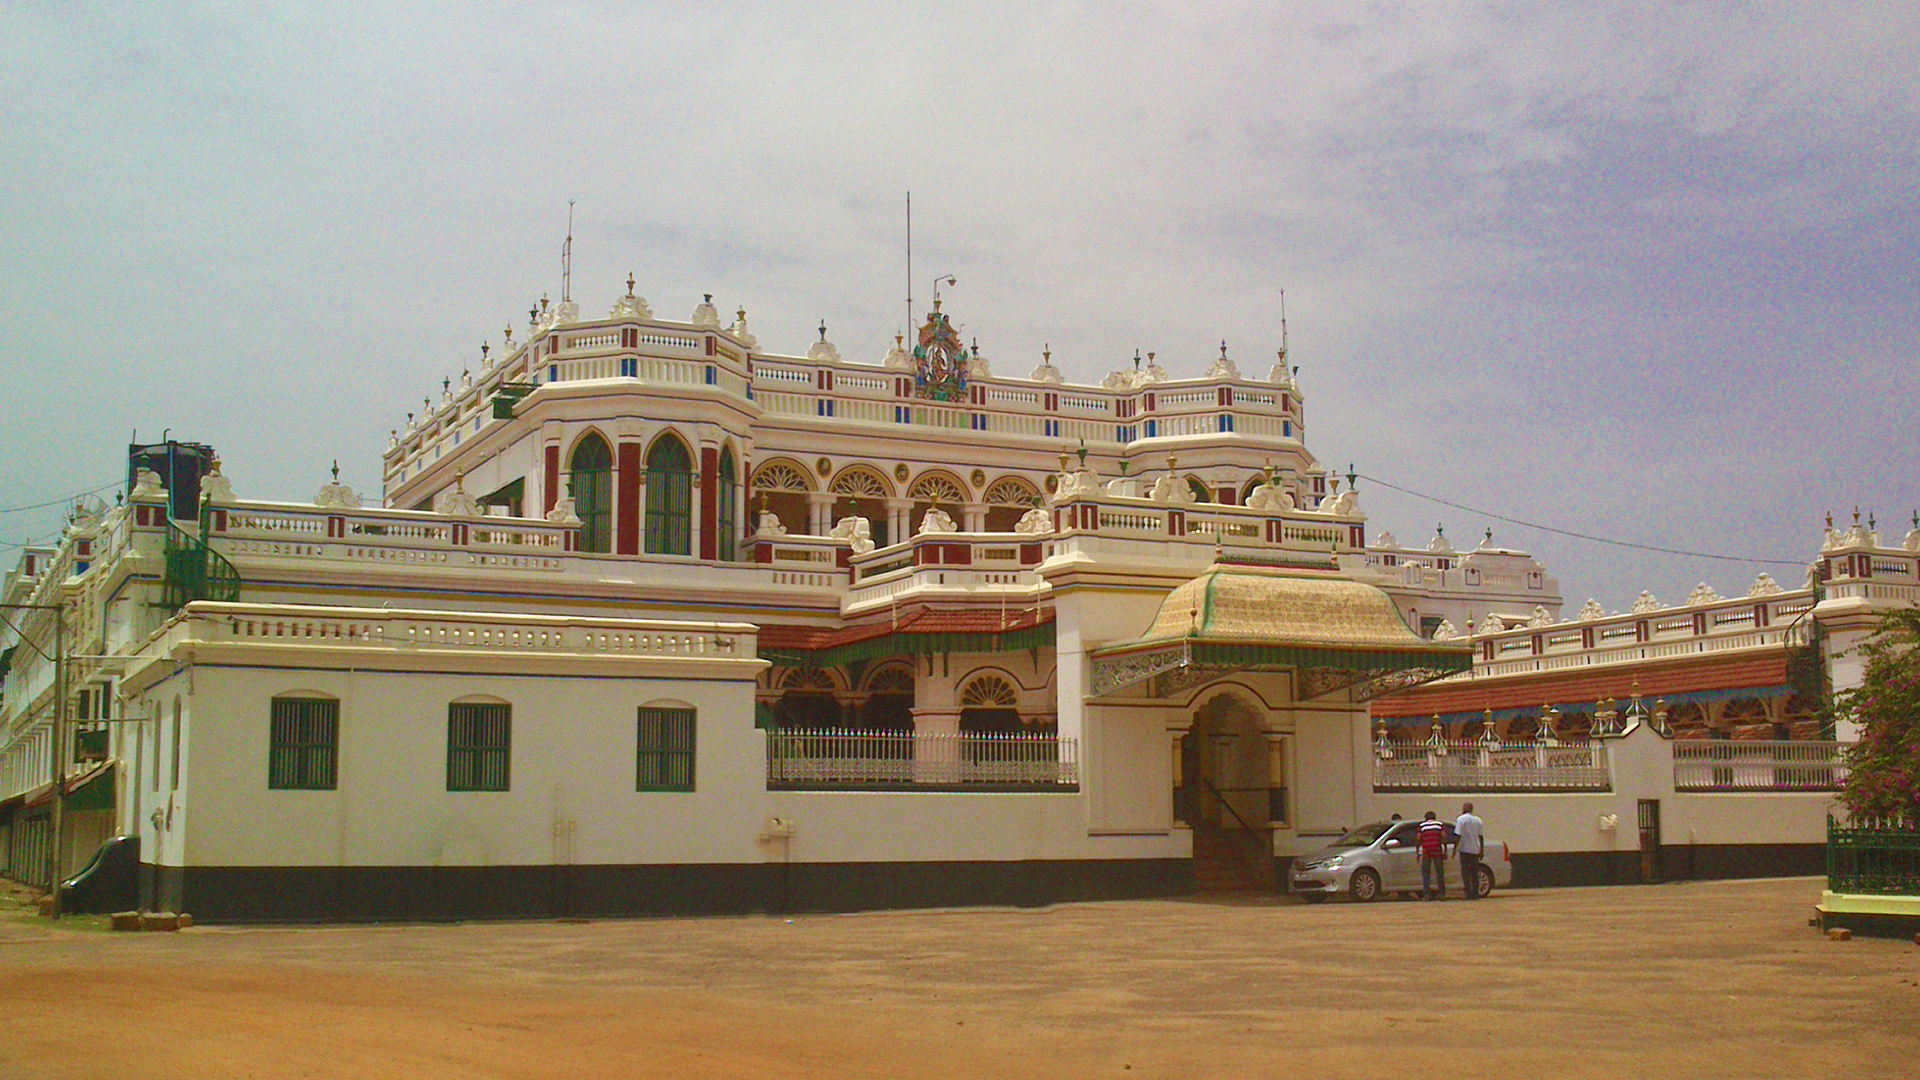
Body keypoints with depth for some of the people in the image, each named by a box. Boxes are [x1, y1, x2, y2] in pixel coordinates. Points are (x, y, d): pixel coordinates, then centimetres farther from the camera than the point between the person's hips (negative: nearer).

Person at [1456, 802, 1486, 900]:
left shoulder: (1461, 819, -9)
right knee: (1475, 873, 10)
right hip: (1475, 850, 5)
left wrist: (1455, 848, -7)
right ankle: (1475, 894, 9)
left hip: (1465, 849, -5)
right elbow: (1481, 836, 11)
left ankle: (1468, 893, -7)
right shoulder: (1478, 820, 7)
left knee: (1465, 872, -1)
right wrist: (1482, 849, 18)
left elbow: (1458, 835, -13)